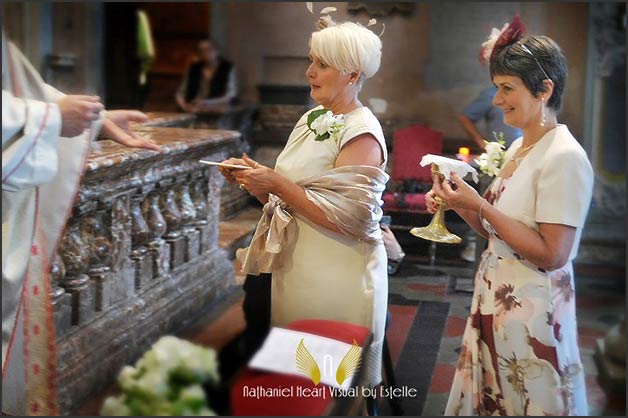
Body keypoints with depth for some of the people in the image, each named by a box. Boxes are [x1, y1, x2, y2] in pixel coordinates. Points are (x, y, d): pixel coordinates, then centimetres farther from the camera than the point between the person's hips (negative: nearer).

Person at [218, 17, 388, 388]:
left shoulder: (361, 134, -14)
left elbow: (346, 218, -22)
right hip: (290, 267, 8)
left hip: (333, 280, -8)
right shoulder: (312, 118, 10)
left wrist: (278, 185, -20)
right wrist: (254, 181, -2)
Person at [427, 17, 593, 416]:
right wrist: (458, 205, -3)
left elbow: (552, 254, -22)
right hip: (494, 298, 8)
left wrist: (480, 206, -22)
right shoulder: (517, 148, 8)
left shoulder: (564, 158, -18)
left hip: (532, 308, -8)